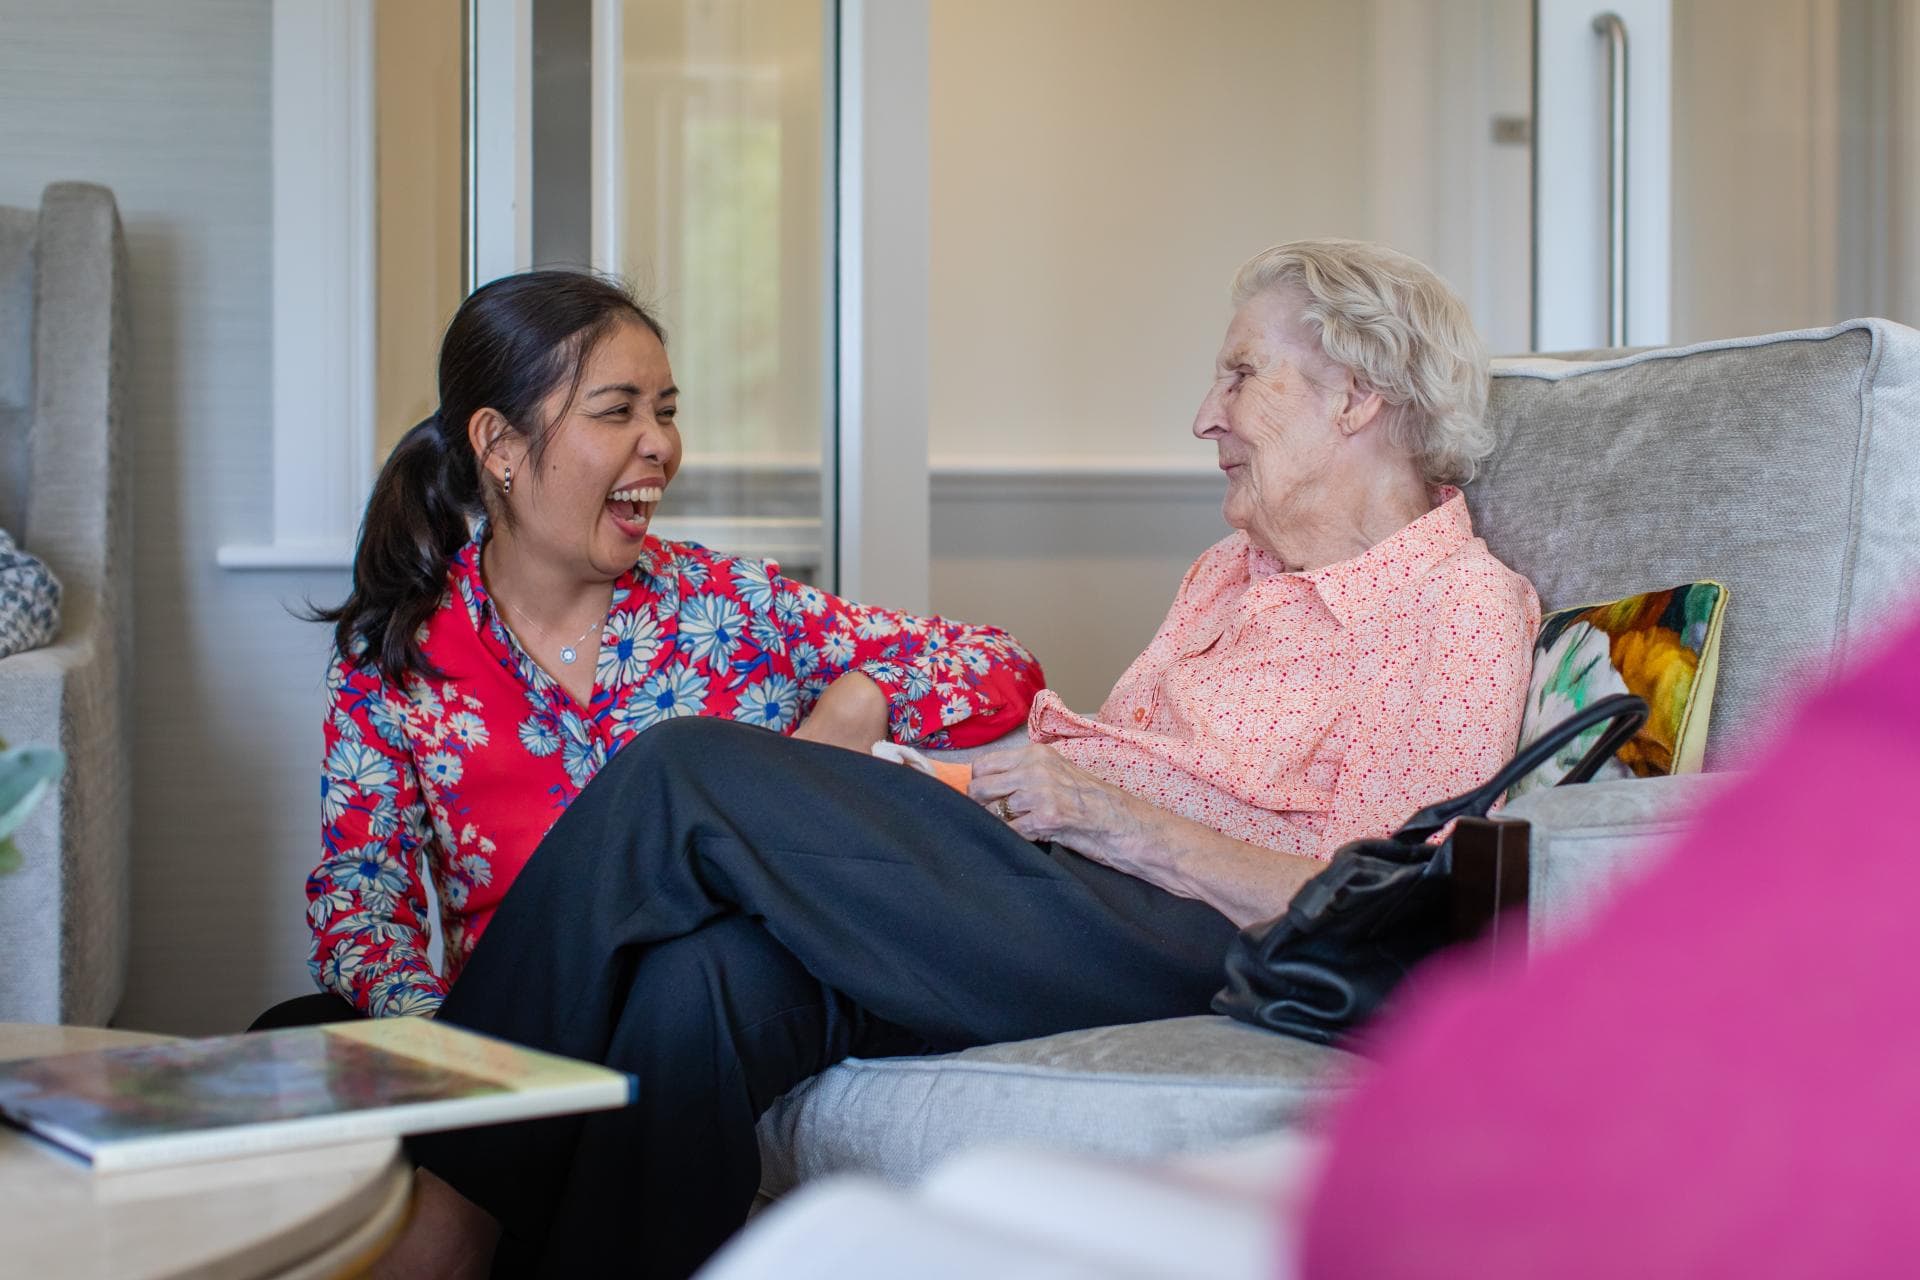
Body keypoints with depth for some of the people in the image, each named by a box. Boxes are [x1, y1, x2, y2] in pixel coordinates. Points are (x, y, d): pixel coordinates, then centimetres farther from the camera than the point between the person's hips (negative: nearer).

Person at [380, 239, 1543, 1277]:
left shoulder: (1464, 606, 1)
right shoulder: (1231, 573, 27)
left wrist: (1113, 818, -14)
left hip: (1185, 942, -8)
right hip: (1050, 904, 8)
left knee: (691, 776, -21)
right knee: (711, 978, -27)